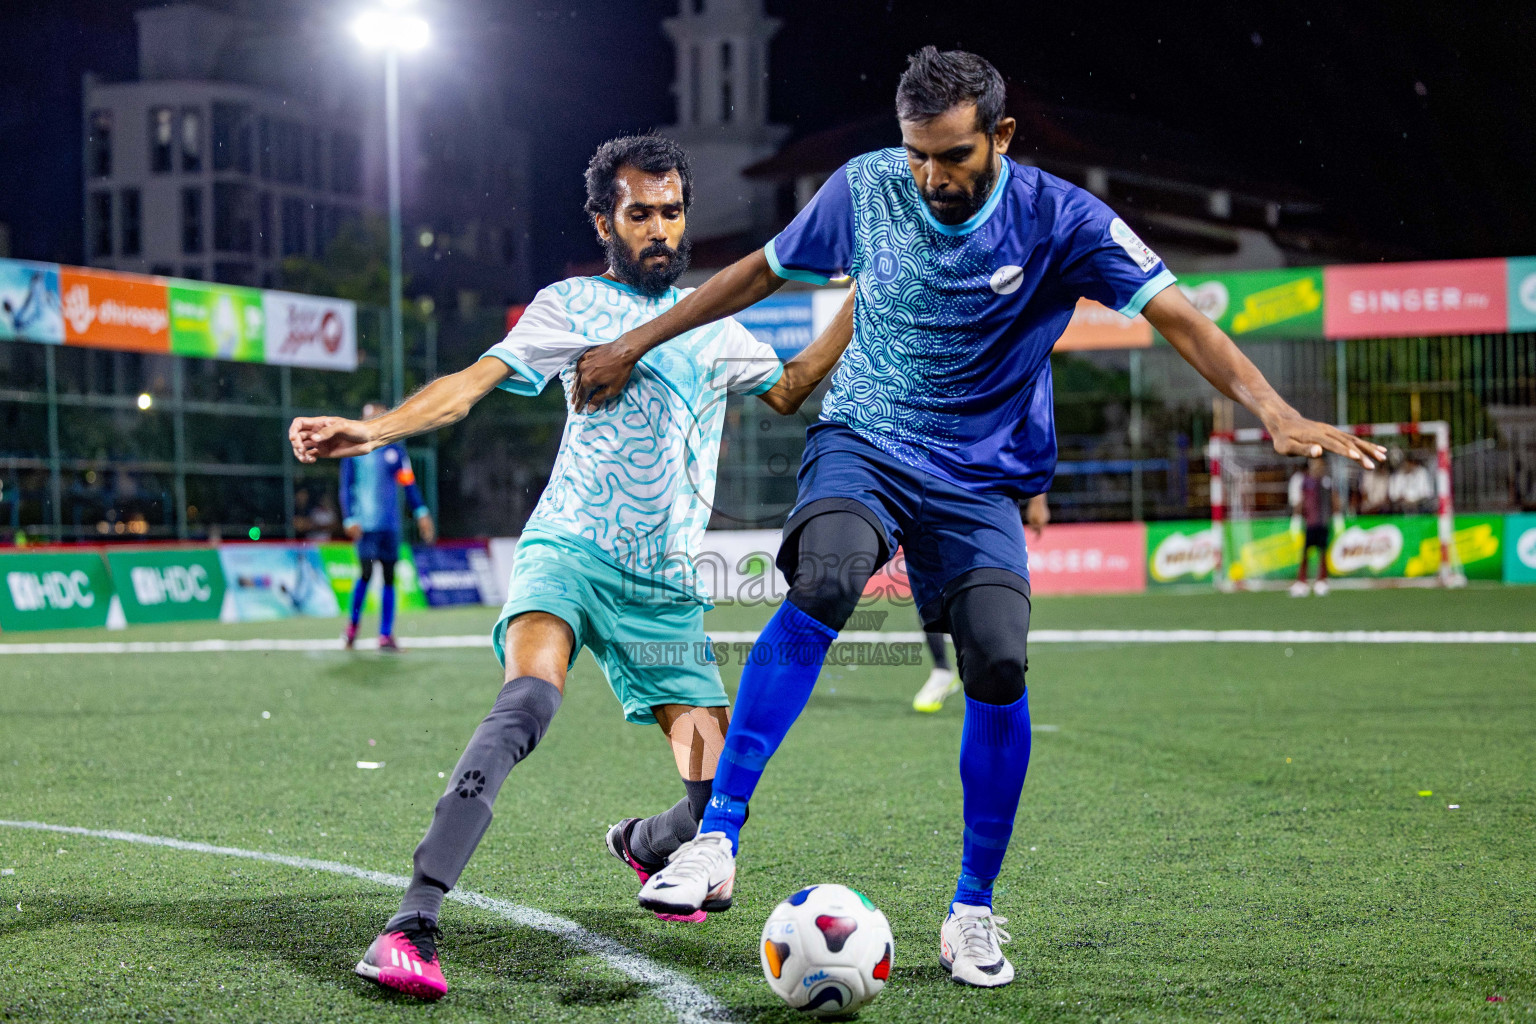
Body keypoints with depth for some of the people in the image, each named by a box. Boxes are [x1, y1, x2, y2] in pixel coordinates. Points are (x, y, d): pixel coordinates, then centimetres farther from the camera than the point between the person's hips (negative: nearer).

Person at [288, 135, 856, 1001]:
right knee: (528, 701, -35)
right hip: (570, 549, -4)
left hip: (668, 588, 4)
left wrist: (857, 310, 19)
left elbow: (788, 392, 30)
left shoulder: (713, 323, 18)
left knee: (719, 793, -4)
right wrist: (375, 430, -23)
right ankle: (411, 929, -37)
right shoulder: (572, 305, 4)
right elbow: (473, 384, -7)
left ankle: (643, 846, 36)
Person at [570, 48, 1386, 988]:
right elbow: (765, 270, 11)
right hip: (861, 444, 0)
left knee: (999, 661, -21)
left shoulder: (1060, 220, -11)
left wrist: (1272, 409, -32)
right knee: (825, 581, -33)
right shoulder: (865, 189, -5)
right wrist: (637, 345, 15)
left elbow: (1175, 314, -17)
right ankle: (717, 838, -31)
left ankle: (973, 910, -1)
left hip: (979, 479, 0)